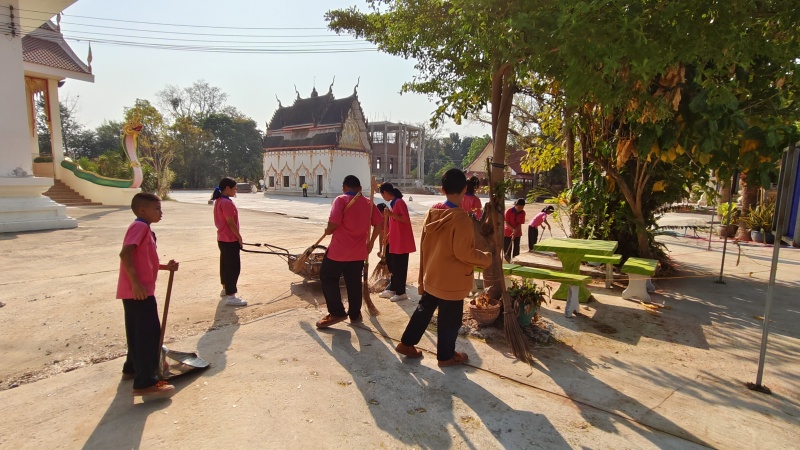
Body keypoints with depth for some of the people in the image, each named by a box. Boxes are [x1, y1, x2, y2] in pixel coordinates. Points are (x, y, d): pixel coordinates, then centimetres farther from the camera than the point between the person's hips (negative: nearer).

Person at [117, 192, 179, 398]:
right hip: (138, 291, -10)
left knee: (138, 332, 21)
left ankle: (132, 368, 36)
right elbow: (125, 254, -24)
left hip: (138, 291, 11)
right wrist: (136, 282, -26)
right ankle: (145, 383, -6)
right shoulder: (140, 226, -12)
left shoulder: (144, 229, 18)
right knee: (149, 333, -9)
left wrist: (166, 267, 16)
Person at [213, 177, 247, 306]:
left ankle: (225, 289, 34)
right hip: (230, 240, -11)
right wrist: (239, 237, -13)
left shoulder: (219, 201, 11)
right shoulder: (227, 203, -21)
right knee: (234, 267, -7)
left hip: (223, 239, 11)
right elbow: (231, 223, -23)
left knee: (225, 264, 20)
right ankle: (230, 297, -5)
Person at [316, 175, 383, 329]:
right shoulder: (369, 202, 6)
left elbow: (333, 224, -21)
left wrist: (327, 231, 1)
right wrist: (371, 243, 15)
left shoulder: (341, 200, -10)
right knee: (354, 282, 15)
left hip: (339, 250, -5)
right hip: (359, 251, 5)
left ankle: (337, 313, 13)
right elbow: (380, 225, 4)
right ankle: (355, 315, 24)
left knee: (328, 278, 12)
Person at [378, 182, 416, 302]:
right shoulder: (393, 203, 13)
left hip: (402, 241, -10)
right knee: (393, 265, 15)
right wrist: (388, 235, 23)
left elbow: (406, 219, -23)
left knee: (399, 267, -2)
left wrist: (391, 214, -26)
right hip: (394, 240, 10)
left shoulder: (399, 202, -15)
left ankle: (401, 293, 9)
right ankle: (392, 289, 26)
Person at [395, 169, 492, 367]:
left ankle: (406, 343, 31)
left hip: (431, 276, 7)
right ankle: (446, 356, 26)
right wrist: (486, 258, -7)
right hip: (451, 280, -7)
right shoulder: (461, 218, -23)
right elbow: (463, 252, -23)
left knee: (423, 310, 21)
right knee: (449, 319, 10)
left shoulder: (432, 212, 0)